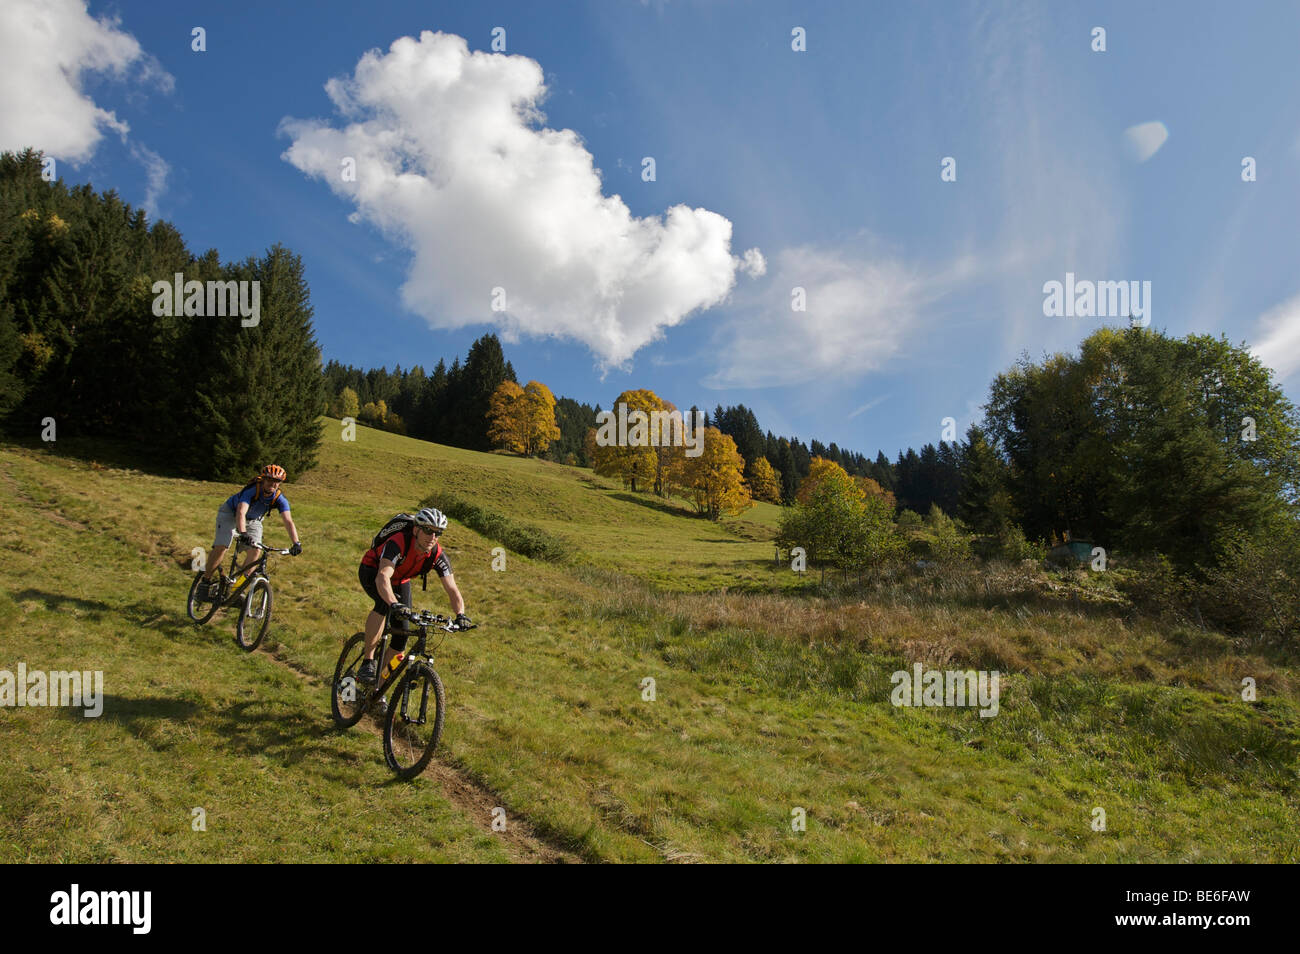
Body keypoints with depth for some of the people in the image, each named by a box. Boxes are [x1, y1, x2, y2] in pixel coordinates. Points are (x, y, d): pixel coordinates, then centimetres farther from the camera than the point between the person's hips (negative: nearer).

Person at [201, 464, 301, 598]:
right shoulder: (252, 490, -36)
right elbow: (241, 513, -48)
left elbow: (288, 521, -33)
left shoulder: (280, 499, -25)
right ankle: (206, 581, 1)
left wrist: (296, 543, -47)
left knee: (255, 551, -15)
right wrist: (243, 534, -65)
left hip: (253, 520, 4)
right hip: (231, 512, -4)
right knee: (221, 547, -19)